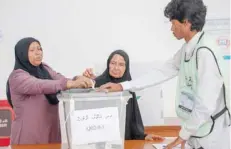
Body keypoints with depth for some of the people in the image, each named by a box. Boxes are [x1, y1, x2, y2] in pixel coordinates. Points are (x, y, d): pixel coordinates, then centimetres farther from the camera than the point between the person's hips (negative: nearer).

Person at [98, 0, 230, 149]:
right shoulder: (188, 48, 5)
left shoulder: (205, 52, -24)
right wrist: (123, 86, 8)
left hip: (211, 136, -8)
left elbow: (206, 105, -25)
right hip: (198, 128, 8)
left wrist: (184, 133, -13)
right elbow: (162, 72, 9)